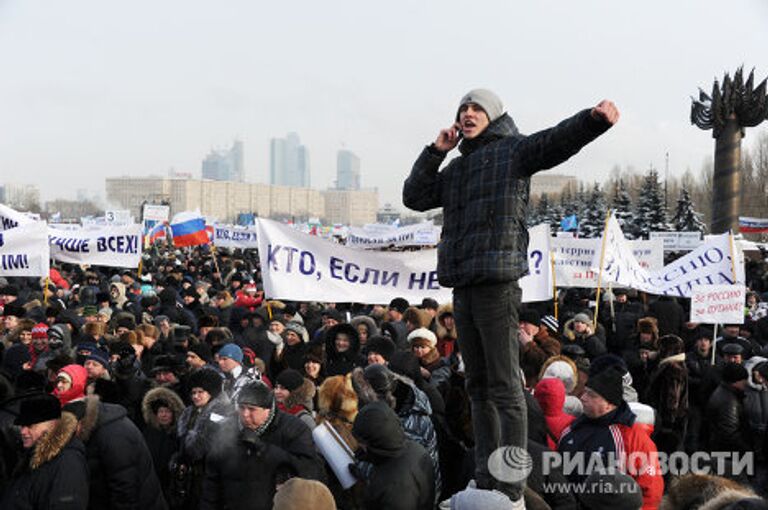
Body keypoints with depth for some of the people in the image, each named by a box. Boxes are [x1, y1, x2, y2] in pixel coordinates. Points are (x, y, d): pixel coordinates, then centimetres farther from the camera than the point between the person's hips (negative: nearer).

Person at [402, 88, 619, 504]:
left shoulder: (513, 150, 3)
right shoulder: (457, 168, 23)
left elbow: (559, 139, -14)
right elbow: (414, 197, 21)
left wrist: (594, 119, -34)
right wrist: (436, 151, 12)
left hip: (497, 282, -8)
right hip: (463, 286, 8)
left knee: (504, 386, -8)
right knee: (479, 386, 13)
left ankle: (512, 490, -4)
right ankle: (485, 482, 23)